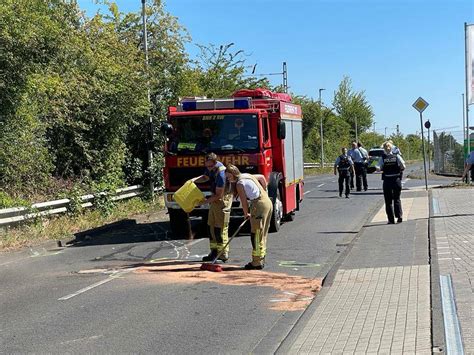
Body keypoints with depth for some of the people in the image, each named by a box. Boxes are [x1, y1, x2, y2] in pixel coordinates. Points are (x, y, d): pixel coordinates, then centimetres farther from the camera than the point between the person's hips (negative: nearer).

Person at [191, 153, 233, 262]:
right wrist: (195, 180, 1)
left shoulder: (220, 173, -28)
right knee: (211, 225, 9)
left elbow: (219, 195, -23)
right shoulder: (211, 167, -2)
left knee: (221, 228, -9)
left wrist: (205, 201, -21)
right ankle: (214, 251, 15)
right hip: (215, 198, 9)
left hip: (223, 199, -9)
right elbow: (206, 177, 20)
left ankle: (223, 254, -5)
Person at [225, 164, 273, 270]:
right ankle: (261, 260, 22)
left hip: (259, 205, -9)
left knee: (256, 235, -4)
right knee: (263, 234, 15)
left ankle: (257, 262, -3)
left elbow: (244, 201, -6)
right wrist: (264, 192, 35)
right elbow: (262, 177, 30)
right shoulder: (247, 175, 15)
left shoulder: (239, 184, -9)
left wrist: (246, 214, 8)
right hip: (268, 202, 9)